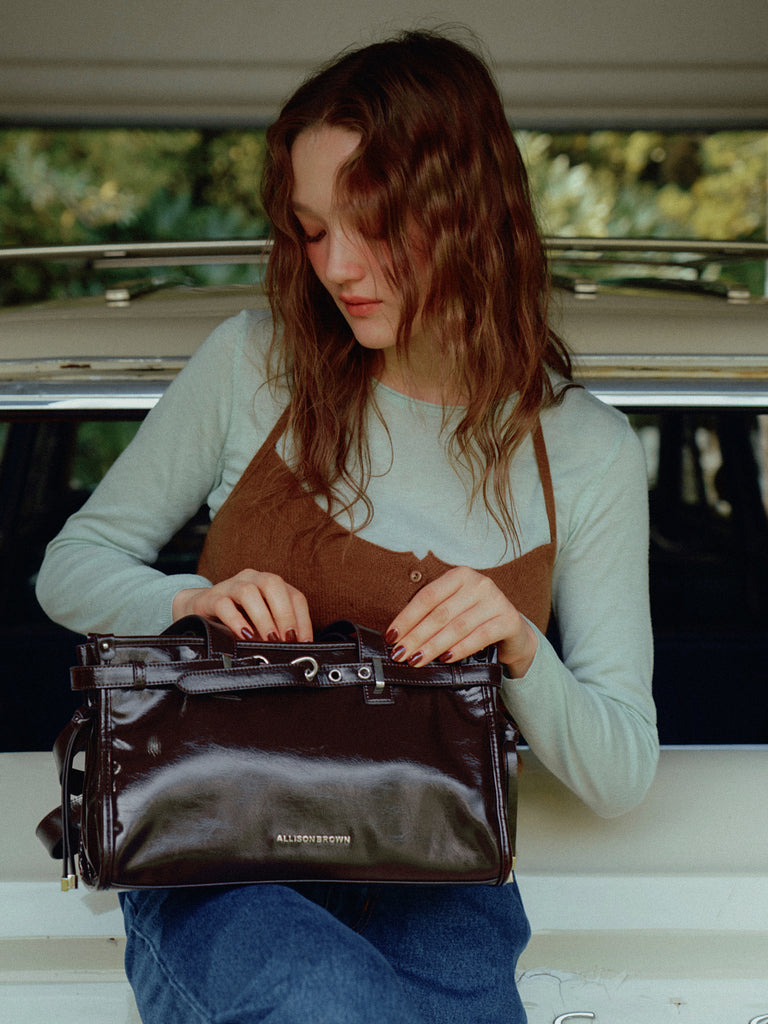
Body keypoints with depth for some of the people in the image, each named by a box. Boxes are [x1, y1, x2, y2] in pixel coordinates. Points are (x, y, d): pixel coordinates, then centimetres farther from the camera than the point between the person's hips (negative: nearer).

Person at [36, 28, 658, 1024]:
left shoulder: (588, 450, 2)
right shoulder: (255, 364, 2)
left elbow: (622, 776, 3)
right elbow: (72, 566, 11)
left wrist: (521, 650, -17)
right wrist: (194, 600, -11)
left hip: (429, 881, 1)